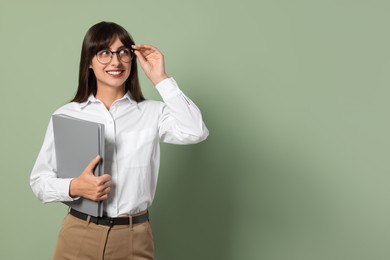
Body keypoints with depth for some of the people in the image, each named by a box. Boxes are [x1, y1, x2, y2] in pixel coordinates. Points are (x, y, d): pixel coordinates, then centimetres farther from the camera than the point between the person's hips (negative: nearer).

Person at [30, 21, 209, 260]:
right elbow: (39, 180, 3)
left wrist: (161, 79, -13)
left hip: (134, 239, 0)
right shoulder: (66, 115, 0)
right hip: (79, 236, 0)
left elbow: (196, 132, -20)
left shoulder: (153, 112, -1)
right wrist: (74, 187, -18)